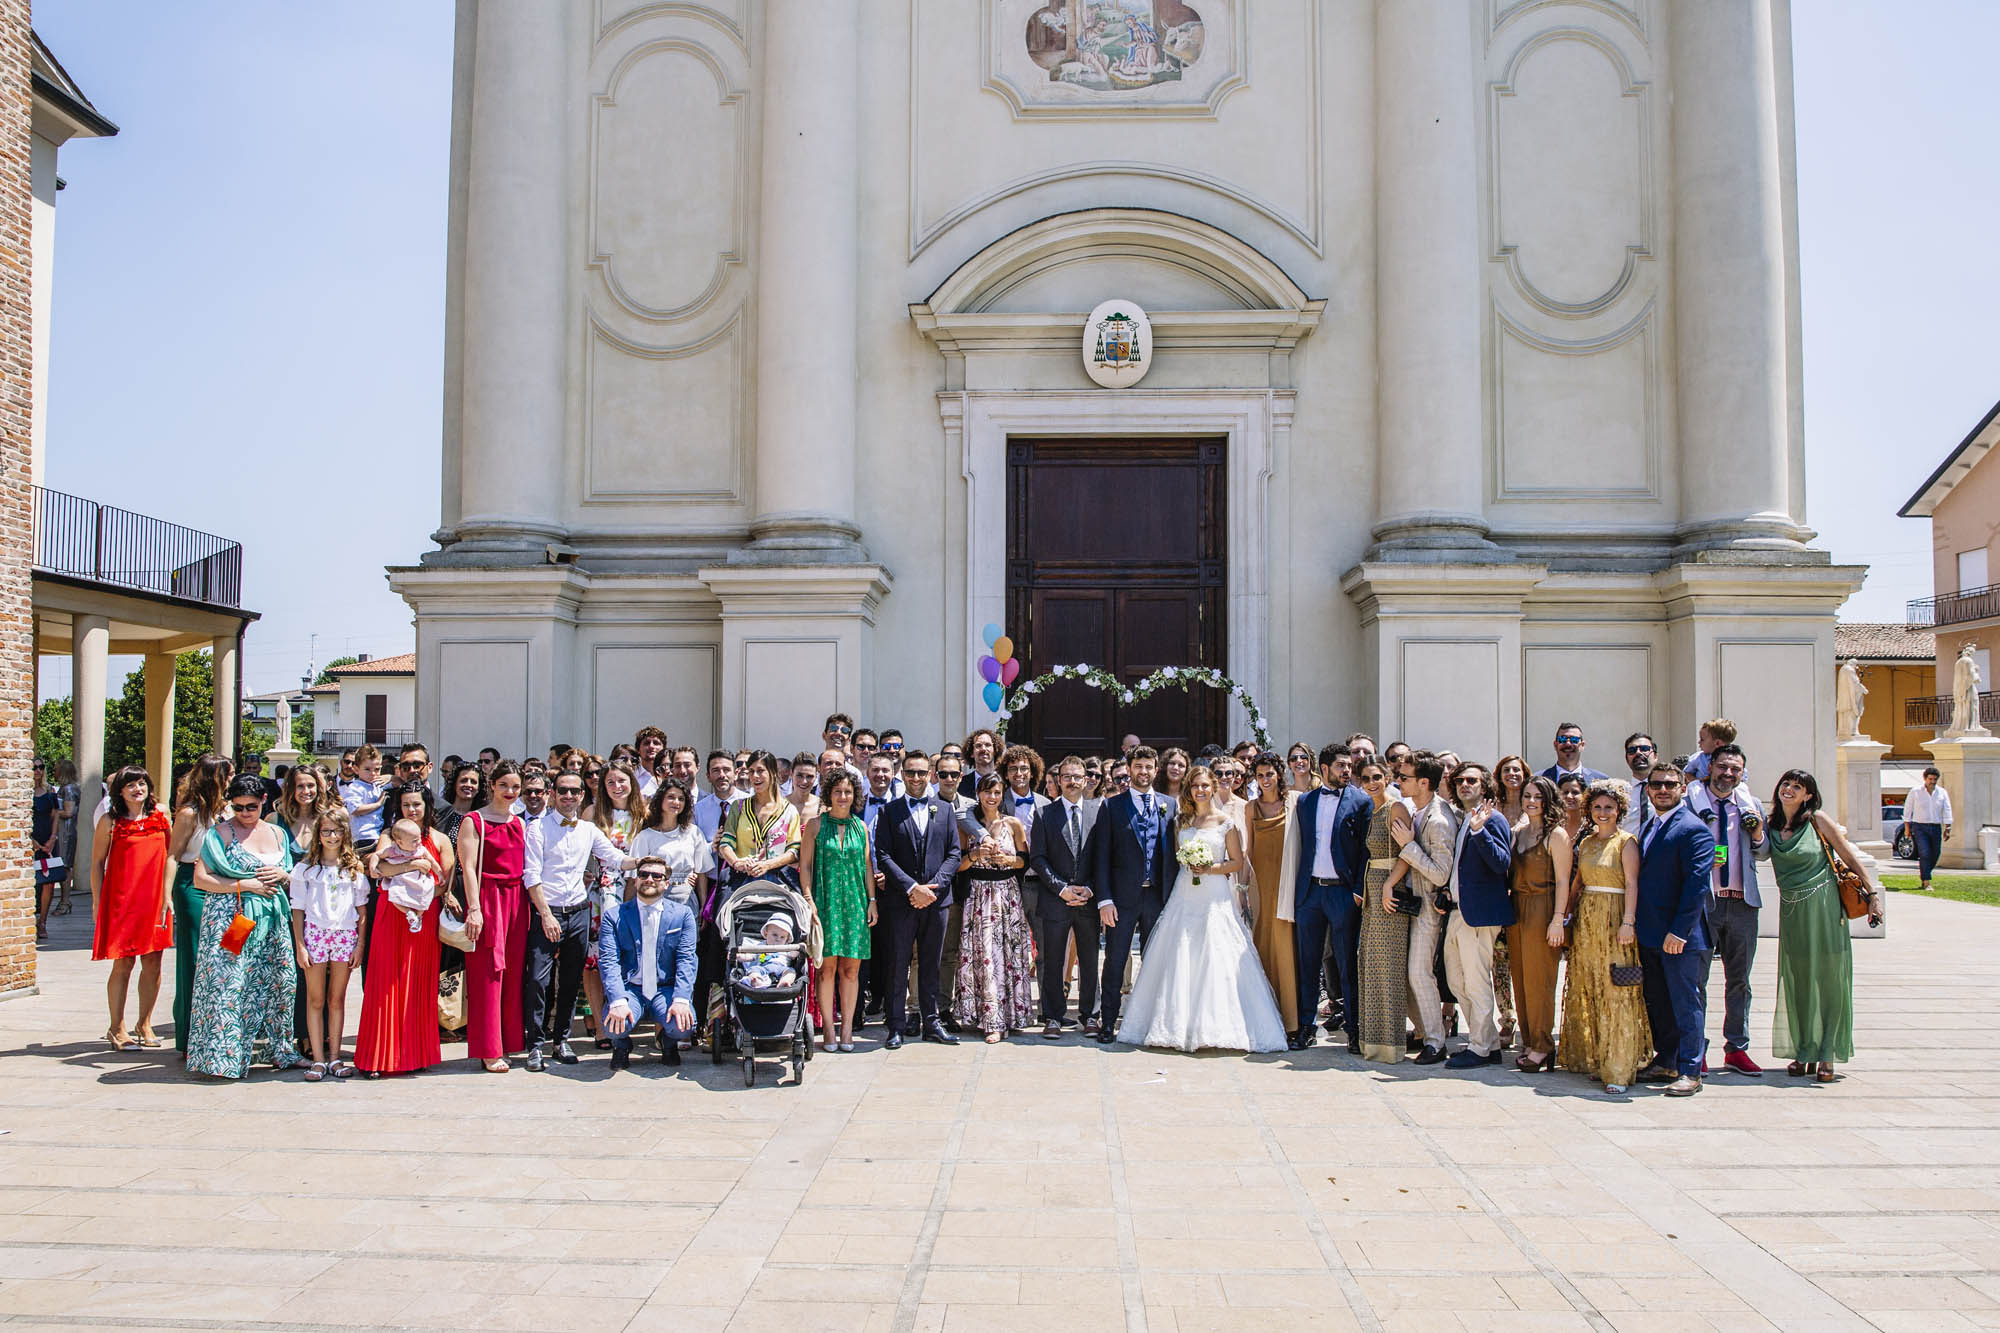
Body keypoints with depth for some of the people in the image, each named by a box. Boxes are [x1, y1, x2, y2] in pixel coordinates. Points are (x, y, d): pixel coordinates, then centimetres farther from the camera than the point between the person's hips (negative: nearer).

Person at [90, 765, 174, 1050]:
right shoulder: (110, 821, -1)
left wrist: (168, 894, 8)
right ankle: (117, 1028, 11)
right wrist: (98, 902, -1)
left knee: (153, 962, 4)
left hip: (154, 898, 3)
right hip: (122, 899, -3)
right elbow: (97, 863, 3)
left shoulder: (161, 815, 6)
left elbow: (170, 853, 14)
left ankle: (145, 1024, 17)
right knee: (123, 963, -1)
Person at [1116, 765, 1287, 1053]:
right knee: (1180, 962, 1)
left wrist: (1209, 869, -11)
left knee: (1216, 959, -7)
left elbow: (1238, 862, 1)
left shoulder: (1225, 822, 0)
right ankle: (1181, 1026, 7)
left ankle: (1218, 1026, -1)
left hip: (1215, 897, -3)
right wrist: (1188, 867, -1)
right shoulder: (1181, 820, 11)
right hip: (1184, 896, 4)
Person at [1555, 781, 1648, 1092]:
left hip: (1613, 919, -6)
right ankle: (1592, 1058, 17)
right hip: (1585, 918, 7)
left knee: (1616, 992, -8)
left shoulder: (1626, 842, -4)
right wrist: (1565, 914, 9)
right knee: (1586, 988, 8)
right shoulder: (1586, 842, 15)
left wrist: (1628, 922, -20)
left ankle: (1618, 1069, -7)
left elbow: (1632, 883, -12)